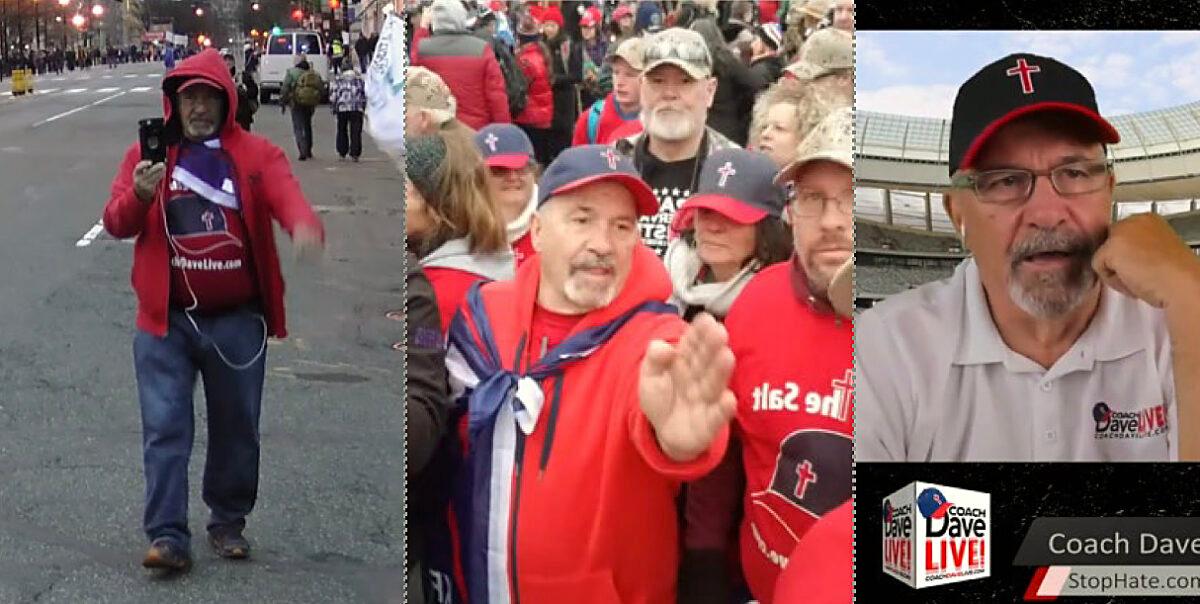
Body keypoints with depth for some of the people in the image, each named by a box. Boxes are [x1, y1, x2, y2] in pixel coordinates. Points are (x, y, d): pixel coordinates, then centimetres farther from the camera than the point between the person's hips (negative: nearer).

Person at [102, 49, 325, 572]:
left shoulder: (256, 154, -1)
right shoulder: (147, 153, 3)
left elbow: (285, 194, -19)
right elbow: (116, 223, -2)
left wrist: (304, 225, -43)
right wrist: (139, 196, -25)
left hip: (237, 321, 0)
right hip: (165, 319, 0)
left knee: (237, 427, 12)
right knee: (165, 428, -4)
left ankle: (228, 522, 30)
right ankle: (167, 536, -1)